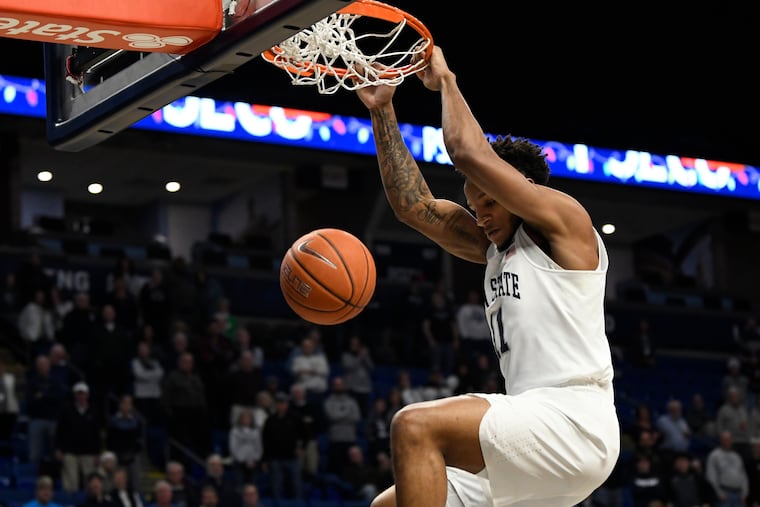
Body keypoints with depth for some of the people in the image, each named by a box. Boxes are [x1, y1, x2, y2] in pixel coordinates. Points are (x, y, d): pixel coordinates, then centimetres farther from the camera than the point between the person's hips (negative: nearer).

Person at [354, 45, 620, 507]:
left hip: (573, 421, -10)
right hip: (535, 438, 10)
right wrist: (383, 113, 18)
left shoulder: (565, 220, 0)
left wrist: (446, 81, 6)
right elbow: (413, 205, 21)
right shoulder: (496, 247, 25)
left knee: (416, 425, -27)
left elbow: (471, 155, -8)